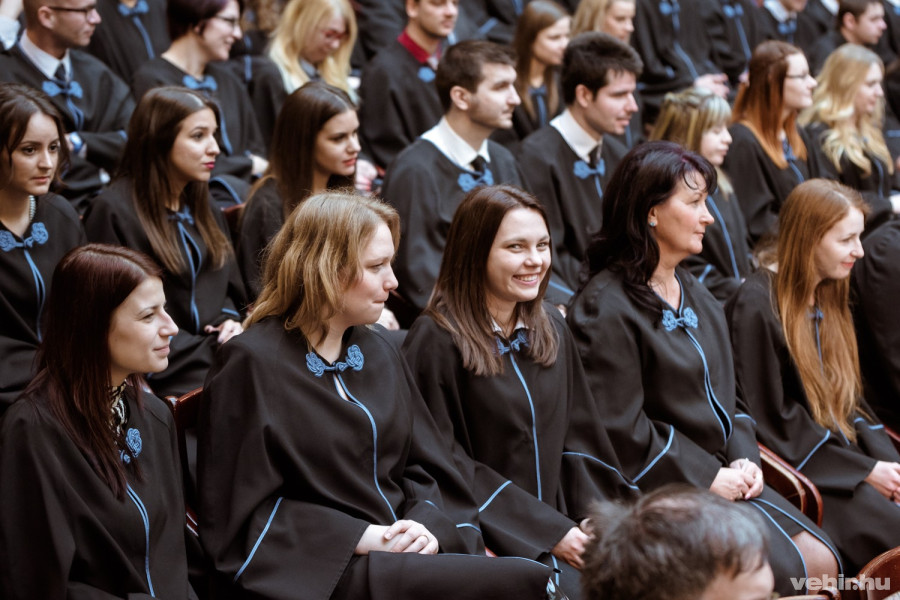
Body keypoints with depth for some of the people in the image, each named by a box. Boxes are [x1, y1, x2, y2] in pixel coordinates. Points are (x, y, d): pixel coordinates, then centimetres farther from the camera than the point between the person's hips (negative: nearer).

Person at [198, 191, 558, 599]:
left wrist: (427, 525, -7)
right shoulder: (252, 363, -6)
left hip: (401, 558, 7)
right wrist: (364, 538, -15)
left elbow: (427, 470, 15)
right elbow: (247, 517, -9)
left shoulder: (378, 352, 15)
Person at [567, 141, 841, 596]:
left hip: (724, 478, 8)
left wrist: (744, 460, 0)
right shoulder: (604, 309, -13)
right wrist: (707, 477, -14)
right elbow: (621, 430, -17)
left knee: (822, 563, -8)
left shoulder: (696, 296, 16)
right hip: (662, 489, -8)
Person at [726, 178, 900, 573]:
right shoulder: (757, 306, -13)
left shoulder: (828, 300, 13)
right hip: (800, 471, -8)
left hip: (845, 454, 8)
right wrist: (865, 470, -13)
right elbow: (771, 419, -14)